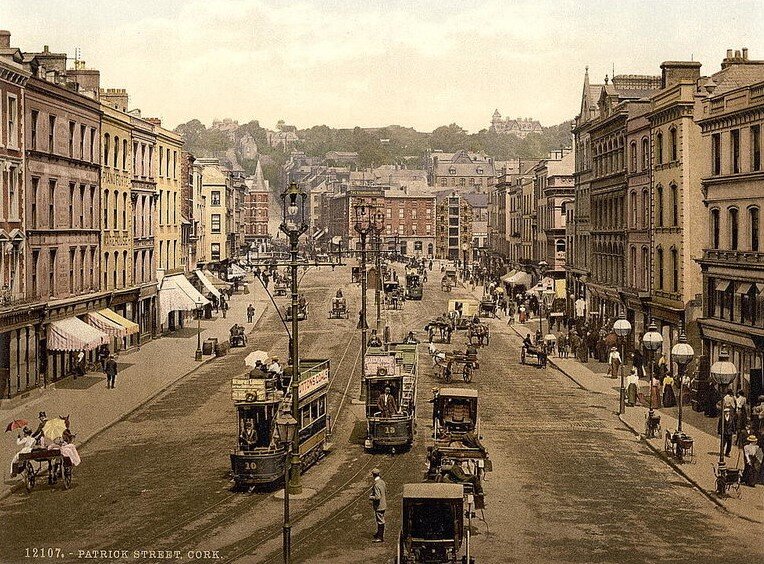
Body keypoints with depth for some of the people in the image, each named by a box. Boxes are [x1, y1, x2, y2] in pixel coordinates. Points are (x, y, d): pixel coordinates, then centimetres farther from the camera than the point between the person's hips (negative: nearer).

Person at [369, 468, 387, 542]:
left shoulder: (376, 485, -25)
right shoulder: (382, 482, 3)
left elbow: (377, 497, -28)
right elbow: (385, 493, 13)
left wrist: (370, 497, -12)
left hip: (378, 506, -9)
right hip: (383, 505, 9)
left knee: (380, 521, 1)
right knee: (381, 520, 23)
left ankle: (380, 537, 10)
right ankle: (379, 533, 38)